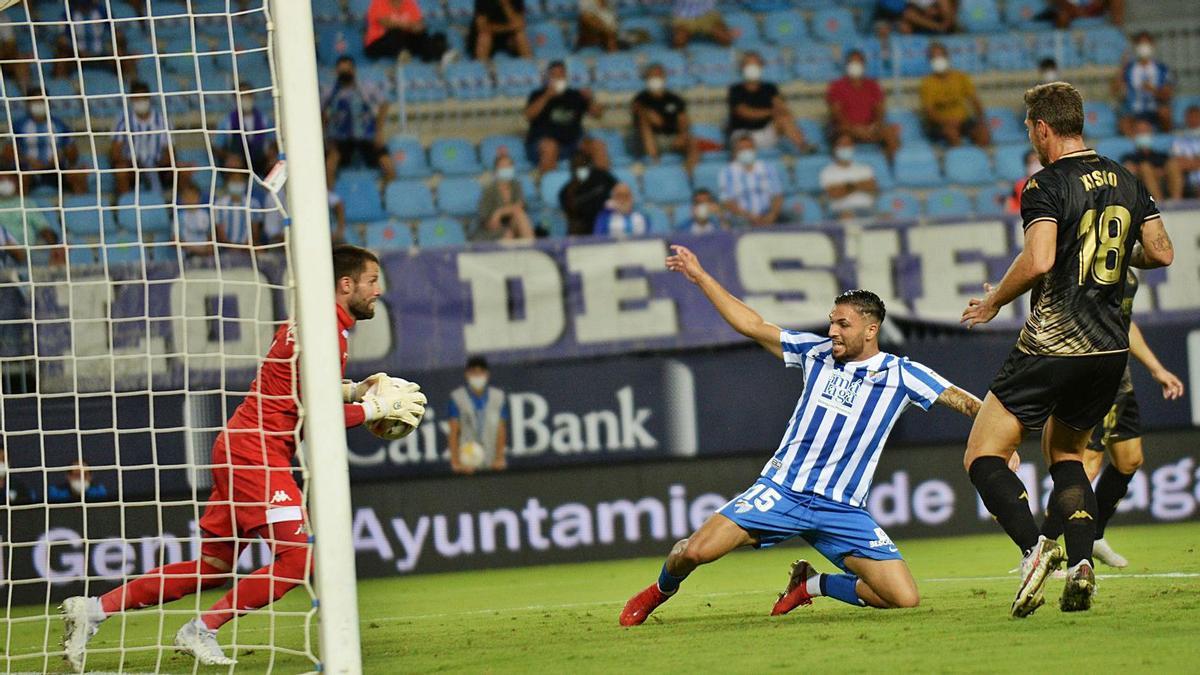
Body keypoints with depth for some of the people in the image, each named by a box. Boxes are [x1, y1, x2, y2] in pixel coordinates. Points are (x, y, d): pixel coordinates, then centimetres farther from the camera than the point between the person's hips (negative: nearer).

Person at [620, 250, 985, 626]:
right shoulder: (817, 352, 6)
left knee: (904, 598, -14)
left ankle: (812, 584, 14)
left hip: (843, 510, 0)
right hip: (782, 490, 0)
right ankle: (661, 591, 22)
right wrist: (700, 277, 12)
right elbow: (752, 326, 12)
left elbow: (962, 401, -2)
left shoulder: (900, 374, -1)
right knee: (696, 551, -15)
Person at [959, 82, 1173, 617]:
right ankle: (1080, 563, 3)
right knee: (1065, 452, 24)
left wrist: (993, 301, -7)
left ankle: (1034, 547, -24)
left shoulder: (1047, 185, -11)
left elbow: (1038, 262, -23)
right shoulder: (1126, 182, 10)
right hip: (1111, 349, 7)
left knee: (983, 456, -1)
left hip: (1052, 347, -7)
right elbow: (1162, 253, 14)